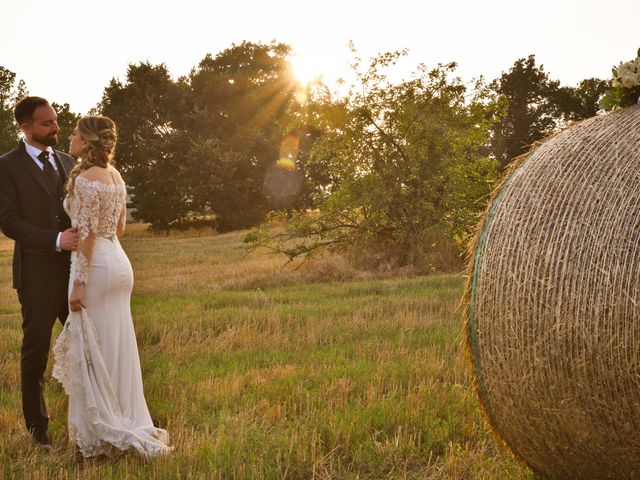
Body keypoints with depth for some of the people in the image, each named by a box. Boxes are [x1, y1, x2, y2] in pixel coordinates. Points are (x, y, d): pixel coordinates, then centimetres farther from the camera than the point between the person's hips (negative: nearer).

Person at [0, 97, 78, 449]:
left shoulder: (67, 162, 12)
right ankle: (37, 429, 19)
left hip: (75, 271, 5)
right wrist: (56, 241, -21)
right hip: (38, 275, -5)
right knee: (35, 353, 7)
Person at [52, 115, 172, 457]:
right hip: (119, 262, 9)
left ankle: (100, 435, 7)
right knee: (117, 348, 14)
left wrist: (79, 283, -18)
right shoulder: (114, 175, 12)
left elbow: (88, 234, -18)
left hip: (95, 265, -9)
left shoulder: (86, 177, -13)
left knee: (93, 351, 0)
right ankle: (126, 425, 21)